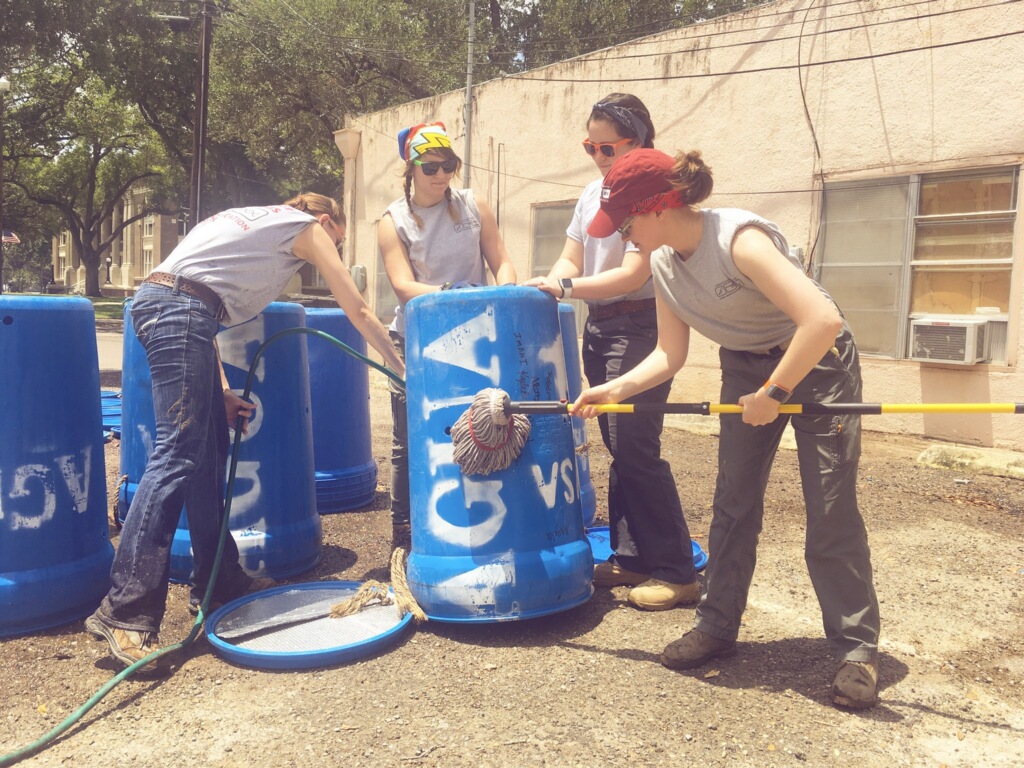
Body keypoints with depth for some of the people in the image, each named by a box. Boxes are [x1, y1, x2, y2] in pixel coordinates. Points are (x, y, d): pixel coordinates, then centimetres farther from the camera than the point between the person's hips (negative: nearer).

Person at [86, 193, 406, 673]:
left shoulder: (259, 221, 29)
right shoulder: (308, 228, 9)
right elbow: (359, 313, 8)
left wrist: (220, 391, 16)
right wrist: (401, 367, 19)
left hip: (159, 300, 9)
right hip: (180, 309, -9)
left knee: (211, 450, 11)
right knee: (178, 454, -13)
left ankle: (218, 581, 19)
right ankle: (125, 612, -13)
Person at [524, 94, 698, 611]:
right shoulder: (592, 193, 13)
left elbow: (632, 276, -20)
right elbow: (572, 260, 11)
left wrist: (566, 287, -24)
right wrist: (546, 286, -8)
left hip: (641, 327, -8)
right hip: (599, 328, 8)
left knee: (635, 446, -9)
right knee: (617, 446, 11)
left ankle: (677, 573, 2)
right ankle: (631, 557, 22)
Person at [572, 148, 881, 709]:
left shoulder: (738, 238, -30)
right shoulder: (663, 264, -6)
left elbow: (822, 320, -36)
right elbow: (670, 354, 0)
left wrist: (773, 394, -27)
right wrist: (614, 390, -13)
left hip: (817, 359, -7)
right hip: (746, 367, 7)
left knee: (830, 511, -6)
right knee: (733, 502, 6)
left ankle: (856, 648, 9)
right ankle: (717, 626, 18)